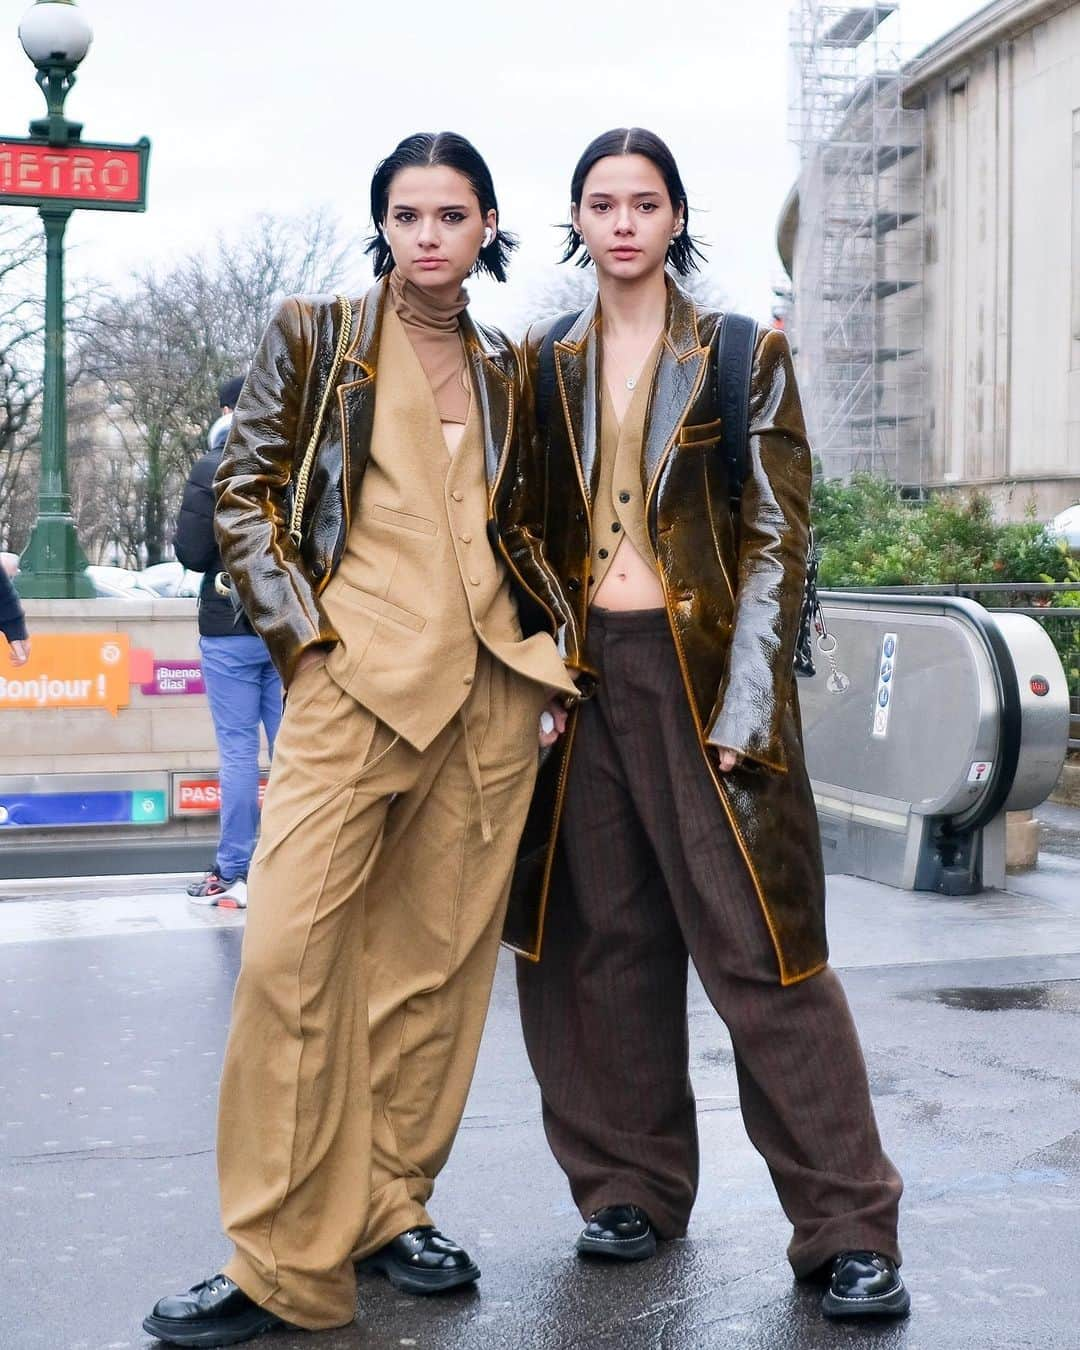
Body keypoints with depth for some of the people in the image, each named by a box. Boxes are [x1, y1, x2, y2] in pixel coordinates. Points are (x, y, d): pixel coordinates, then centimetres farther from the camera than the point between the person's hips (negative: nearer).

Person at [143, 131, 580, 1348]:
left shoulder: (504, 371, 16)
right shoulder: (312, 338, 5)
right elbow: (243, 497, 3)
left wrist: (549, 647, 10)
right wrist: (306, 631, -7)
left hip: (491, 684, 4)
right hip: (355, 674, -4)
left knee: (438, 952, 6)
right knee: (291, 949, -12)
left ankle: (389, 1206, 20)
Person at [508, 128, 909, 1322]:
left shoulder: (746, 357, 3)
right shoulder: (546, 366, 11)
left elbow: (780, 538, -2)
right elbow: (526, 535, 13)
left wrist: (745, 706, -10)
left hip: (701, 671, -3)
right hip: (583, 674, 4)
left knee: (760, 948, -5)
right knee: (608, 940, 6)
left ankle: (847, 1225, 1)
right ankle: (632, 1184, 20)